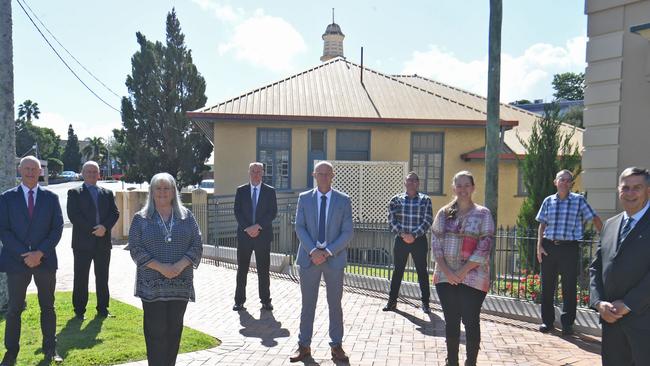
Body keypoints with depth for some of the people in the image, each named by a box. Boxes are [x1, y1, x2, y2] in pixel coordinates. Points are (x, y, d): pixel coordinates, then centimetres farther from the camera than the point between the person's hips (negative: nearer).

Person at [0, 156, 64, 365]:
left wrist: (40, 253, -11)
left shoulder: (51, 198, 5)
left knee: (48, 307, 9)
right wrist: (24, 254, -12)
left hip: (45, 260, 1)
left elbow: (58, 228, 0)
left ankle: (50, 349, 19)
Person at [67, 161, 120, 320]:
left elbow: (115, 213, 4)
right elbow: (73, 215, -9)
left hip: (103, 242, 3)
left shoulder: (107, 193, 13)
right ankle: (79, 311, 14)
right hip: (83, 242, -3)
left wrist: (105, 227, -14)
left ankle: (103, 309, 18)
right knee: (81, 278, 3)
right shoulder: (74, 193, 3)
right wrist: (92, 229, -15)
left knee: (102, 278, 9)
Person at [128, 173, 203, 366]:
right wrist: (160, 267, -16)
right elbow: (136, 249, -4)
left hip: (180, 283, 2)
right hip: (152, 285, -2)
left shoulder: (186, 216, 7)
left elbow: (197, 245, 3)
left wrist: (180, 265, -14)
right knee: (156, 330, -1)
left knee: (174, 329, 7)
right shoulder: (141, 219, 3)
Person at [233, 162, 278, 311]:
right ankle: (239, 301, 12)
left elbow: (273, 213, -3)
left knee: (263, 270, 5)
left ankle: (265, 300, 14)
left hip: (263, 235, -1)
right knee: (242, 269, 5)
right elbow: (237, 212, 1)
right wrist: (247, 228, -11)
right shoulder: (241, 191, 7)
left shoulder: (270, 191, 4)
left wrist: (258, 226, -13)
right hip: (244, 235, 1)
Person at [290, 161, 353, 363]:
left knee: (335, 303, 8)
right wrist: (313, 251, -14)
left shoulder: (343, 200, 1)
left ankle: (336, 346, 19)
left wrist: (328, 252, -14)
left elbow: (347, 232, -4)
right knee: (307, 303, 7)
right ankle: (304, 345, 18)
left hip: (334, 258, 0)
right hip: (309, 257, 1)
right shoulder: (304, 198, 4)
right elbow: (299, 228, -1)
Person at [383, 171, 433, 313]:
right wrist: (402, 234, -14)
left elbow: (428, 221, -4)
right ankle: (392, 301, 18)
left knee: (422, 271, 7)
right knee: (398, 270, 8)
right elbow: (391, 219, -2)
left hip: (419, 240, 0)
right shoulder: (396, 199, 2)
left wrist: (414, 235, -14)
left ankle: (425, 302, 18)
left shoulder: (425, 200, 1)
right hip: (401, 240, 1)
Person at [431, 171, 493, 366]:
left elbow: (484, 248, -10)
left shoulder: (483, 214, -3)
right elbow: (435, 242, 2)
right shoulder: (444, 213, 7)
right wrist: (446, 271, -9)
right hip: (445, 277, 3)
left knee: (471, 322, 3)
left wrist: (462, 273, -14)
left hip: (472, 278, -3)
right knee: (451, 321, 12)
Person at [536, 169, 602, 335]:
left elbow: (595, 219, 6)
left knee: (569, 287, 1)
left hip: (569, 247, -2)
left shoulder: (579, 200, 1)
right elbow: (542, 224, 10)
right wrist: (539, 246, 2)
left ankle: (567, 323, 13)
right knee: (547, 285, 7)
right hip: (549, 247, 2)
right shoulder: (548, 201, 7)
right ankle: (547, 321, 18)